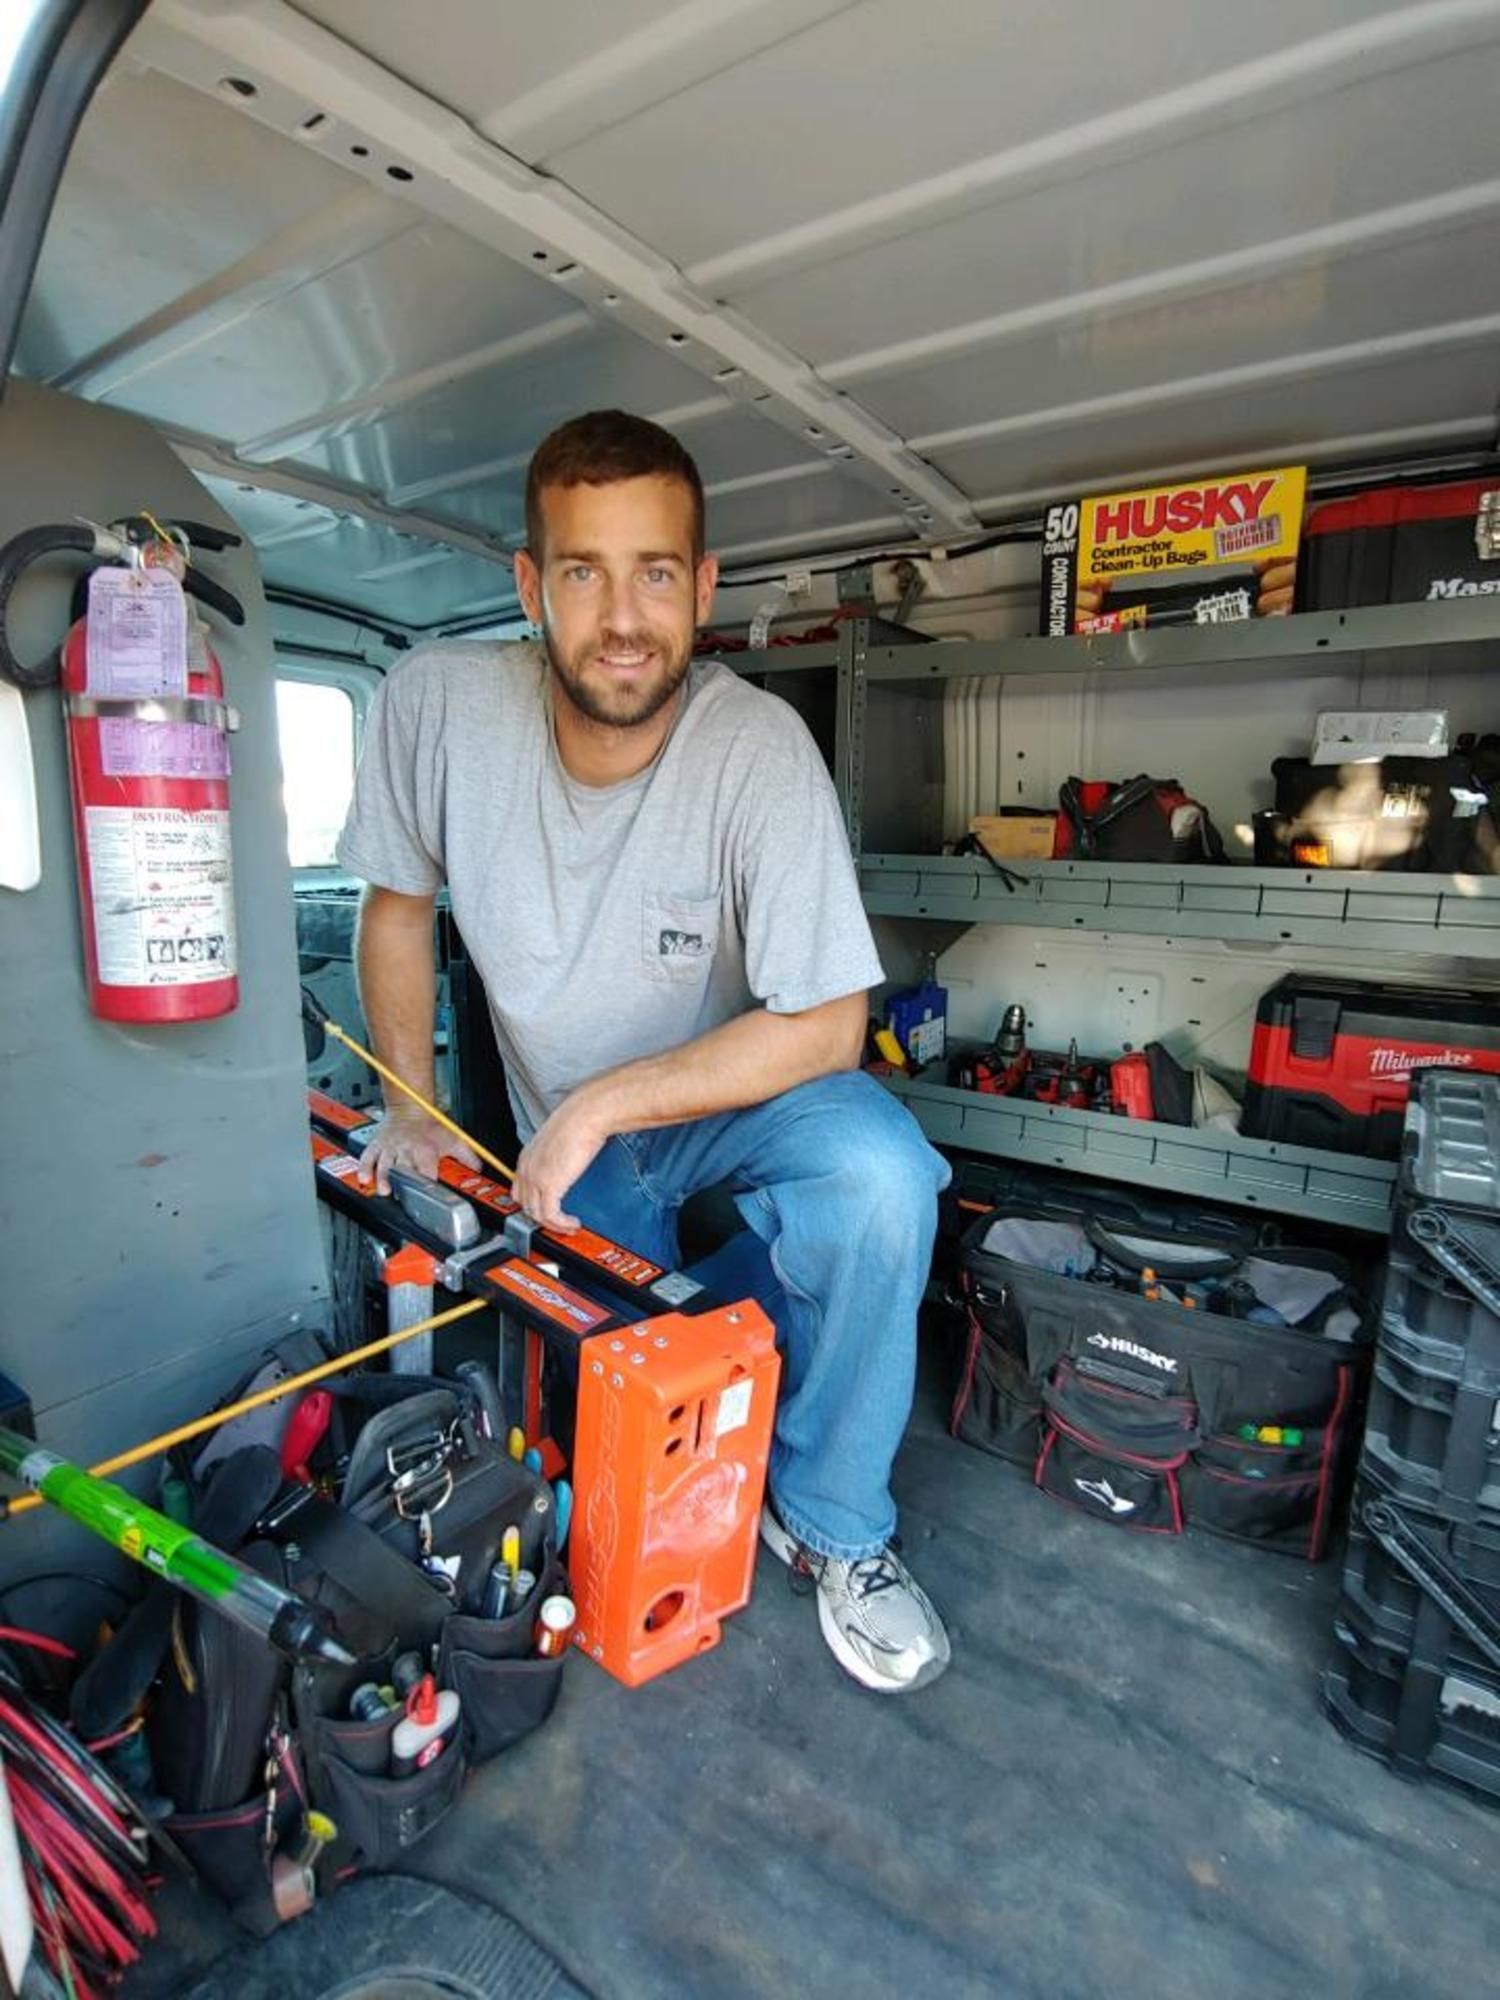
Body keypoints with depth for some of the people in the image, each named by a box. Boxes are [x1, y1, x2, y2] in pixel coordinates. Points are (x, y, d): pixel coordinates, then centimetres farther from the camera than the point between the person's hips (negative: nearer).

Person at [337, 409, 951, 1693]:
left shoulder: (759, 745, -26)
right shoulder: (435, 704, -17)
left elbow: (826, 1025, -27)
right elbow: (397, 902, 0)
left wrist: (600, 1105, -25)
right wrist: (413, 1104, 0)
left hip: (733, 1094, -2)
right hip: (561, 1130, 3)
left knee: (881, 1177, -33)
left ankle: (832, 1524, -6)